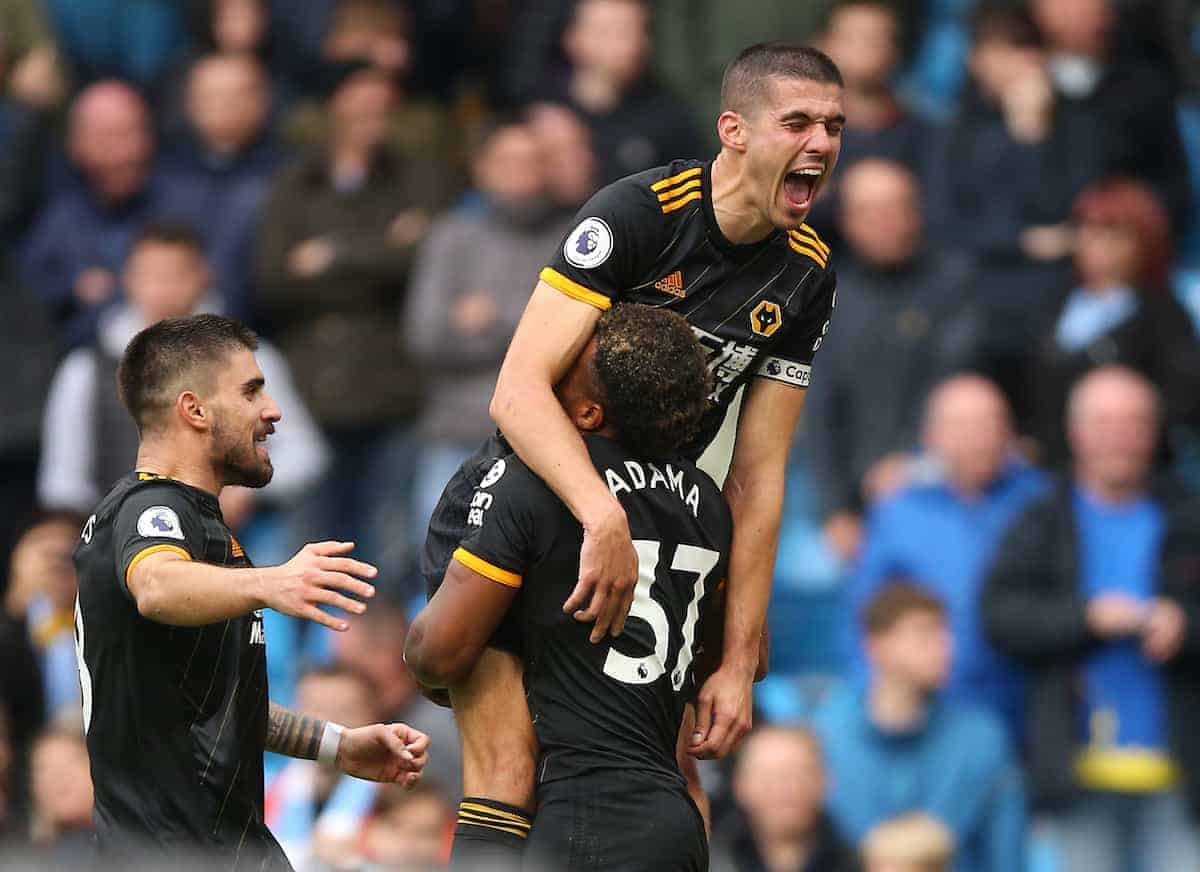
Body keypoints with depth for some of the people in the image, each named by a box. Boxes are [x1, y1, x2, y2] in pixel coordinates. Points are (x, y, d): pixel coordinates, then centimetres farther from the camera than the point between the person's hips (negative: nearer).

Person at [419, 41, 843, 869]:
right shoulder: (638, 213, -21)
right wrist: (604, 518, -44)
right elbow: (519, 390, -29)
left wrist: (738, 663, -6)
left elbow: (757, 475, -1)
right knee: (510, 779, -18)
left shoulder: (808, 274, -1)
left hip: (638, 533, 6)